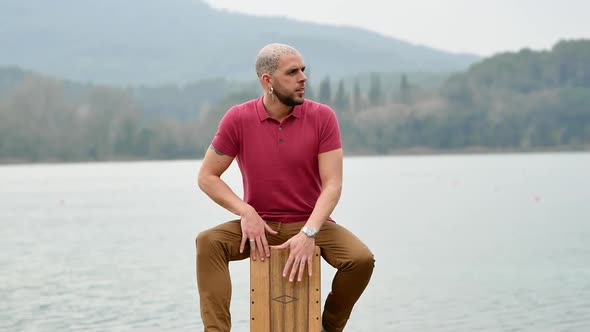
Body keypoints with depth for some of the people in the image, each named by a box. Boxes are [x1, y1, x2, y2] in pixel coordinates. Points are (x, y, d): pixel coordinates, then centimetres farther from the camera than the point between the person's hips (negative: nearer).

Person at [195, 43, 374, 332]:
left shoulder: (322, 117, -8)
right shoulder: (238, 119, -7)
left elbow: (332, 184, -14)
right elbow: (206, 177, -3)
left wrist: (308, 234, -29)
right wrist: (245, 212, -19)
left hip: (310, 224, 0)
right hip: (259, 226, 0)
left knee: (361, 259, -25)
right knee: (208, 242, -27)